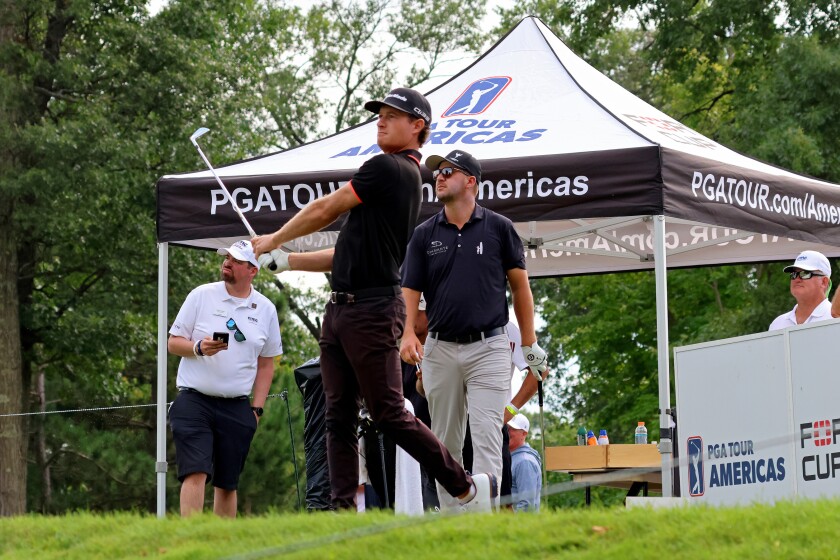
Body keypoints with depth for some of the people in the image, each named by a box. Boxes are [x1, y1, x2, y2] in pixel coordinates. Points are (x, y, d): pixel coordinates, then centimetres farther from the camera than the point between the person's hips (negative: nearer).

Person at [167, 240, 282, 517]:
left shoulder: (265, 310, 9)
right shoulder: (202, 295, 3)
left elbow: (266, 363, 16)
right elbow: (173, 343, 5)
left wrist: (256, 408, 8)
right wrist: (199, 348, -16)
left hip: (236, 408, 3)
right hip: (194, 400, -3)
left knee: (228, 483, 5)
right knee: (196, 472, -16)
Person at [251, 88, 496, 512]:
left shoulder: (387, 168, -10)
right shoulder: (409, 177, 20)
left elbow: (324, 211, -4)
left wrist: (274, 239, 11)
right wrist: (283, 260, 22)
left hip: (372, 311, -10)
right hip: (341, 310, 10)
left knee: (389, 415, -7)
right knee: (339, 416, 5)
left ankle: (468, 489, 2)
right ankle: (344, 509, 2)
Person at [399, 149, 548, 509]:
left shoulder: (498, 228, 2)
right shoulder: (424, 235, 7)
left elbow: (520, 286, 8)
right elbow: (410, 290, 2)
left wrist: (530, 345, 6)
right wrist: (407, 334, -17)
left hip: (488, 348, -3)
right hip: (439, 350, 3)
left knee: (486, 439, -11)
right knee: (446, 443, 8)